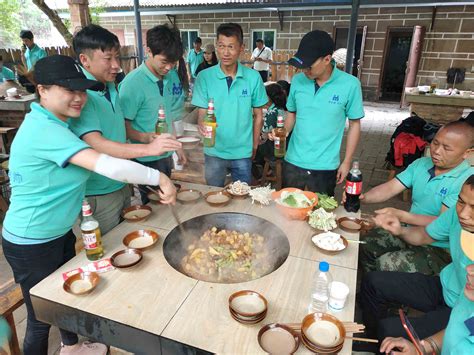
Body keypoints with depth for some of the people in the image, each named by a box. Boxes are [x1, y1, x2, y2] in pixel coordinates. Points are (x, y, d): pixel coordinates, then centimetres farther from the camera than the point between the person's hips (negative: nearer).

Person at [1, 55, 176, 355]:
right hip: (32, 244, -10)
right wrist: (159, 178, -30)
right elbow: (107, 165, -38)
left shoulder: (53, 123, 4)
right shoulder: (45, 130, -28)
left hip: (59, 233, 10)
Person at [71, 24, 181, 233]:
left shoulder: (111, 88, 5)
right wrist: (147, 149, -44)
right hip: (99, 194, -8)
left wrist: (146, 137, 0)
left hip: (121, 184, 8)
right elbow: (95, 144, -33)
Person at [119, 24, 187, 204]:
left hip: (167, 155, 7)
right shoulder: (132, 82, -18)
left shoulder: (171, 76, 3)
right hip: (147, 159, -6)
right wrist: (145, 137, -33)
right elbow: (123, 125, -15)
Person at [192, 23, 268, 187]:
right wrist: (203, 124, -28)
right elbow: (202, 113, -6)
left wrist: (254, 146, 5)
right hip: (214, 152, 0)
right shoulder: (204, 77, -7)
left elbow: (258, 115, 4)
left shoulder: (253, 77, -6)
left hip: (243, 152, 1)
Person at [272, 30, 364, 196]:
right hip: (293, 161, 3)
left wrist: (347, 162, -1)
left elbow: (354, 124, -2)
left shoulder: (350, 84, -11)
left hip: (325, 166, -2)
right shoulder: (297, 81, -4)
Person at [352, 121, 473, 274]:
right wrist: (363, 197, -24)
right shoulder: (421, 164, 3)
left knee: (386, 264, -23)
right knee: (366, 245, -2)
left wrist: (402, 216, -38)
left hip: (439, 248, -6)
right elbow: (390, 188, -4)